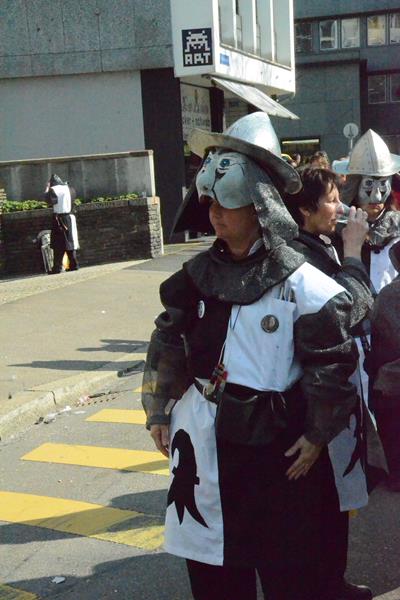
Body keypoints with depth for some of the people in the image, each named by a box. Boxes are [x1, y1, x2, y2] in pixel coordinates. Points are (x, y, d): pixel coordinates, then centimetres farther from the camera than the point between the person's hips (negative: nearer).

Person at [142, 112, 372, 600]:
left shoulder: (301, 283, -14)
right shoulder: (199, 274, 2)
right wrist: (159, 412, 11)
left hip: (276, 444, -4)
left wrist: (318, 435, -5)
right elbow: (169, 345, 9)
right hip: (205, 440, 5)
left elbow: (330, 365, -9)